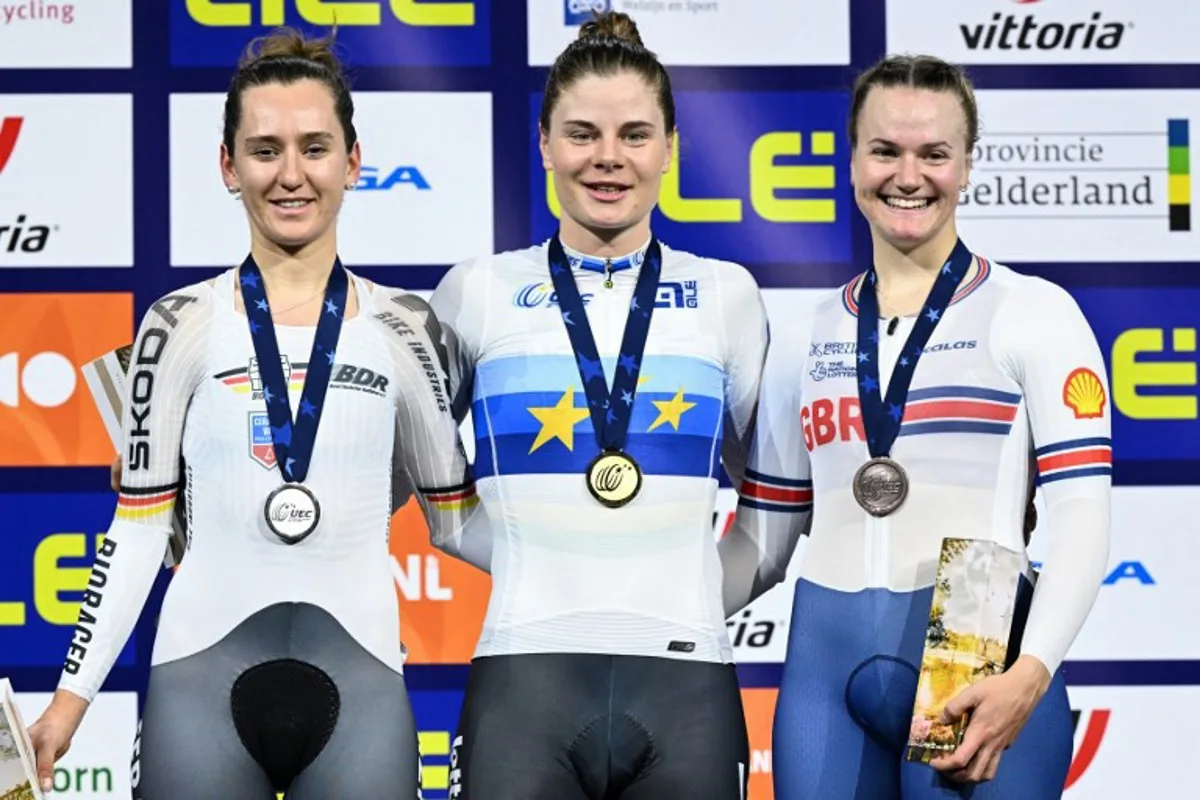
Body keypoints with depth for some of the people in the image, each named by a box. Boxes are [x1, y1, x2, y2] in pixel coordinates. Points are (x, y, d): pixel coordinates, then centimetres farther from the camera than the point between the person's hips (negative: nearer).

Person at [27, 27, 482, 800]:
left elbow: (455, 515, 12)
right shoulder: (183, 325, 3)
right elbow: (138, 528, 5)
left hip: (357, 679, 1)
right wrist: (74, 693, 2)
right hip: (203, 675, -1)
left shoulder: (404, 327, 5)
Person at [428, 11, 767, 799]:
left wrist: (705, 587, 8)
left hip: (686, 684, 1)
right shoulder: (479, 291, 5)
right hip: (526, 678, -1)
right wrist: (530, 556, 8)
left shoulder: (726, 294, 8)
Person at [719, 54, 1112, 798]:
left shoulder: (1034, 312, 1)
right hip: (826, 659, 4)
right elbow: (762, 537, 15)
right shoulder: (808, 338, 13)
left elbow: (1082, 513, -8)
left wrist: (1031, 672, -21)